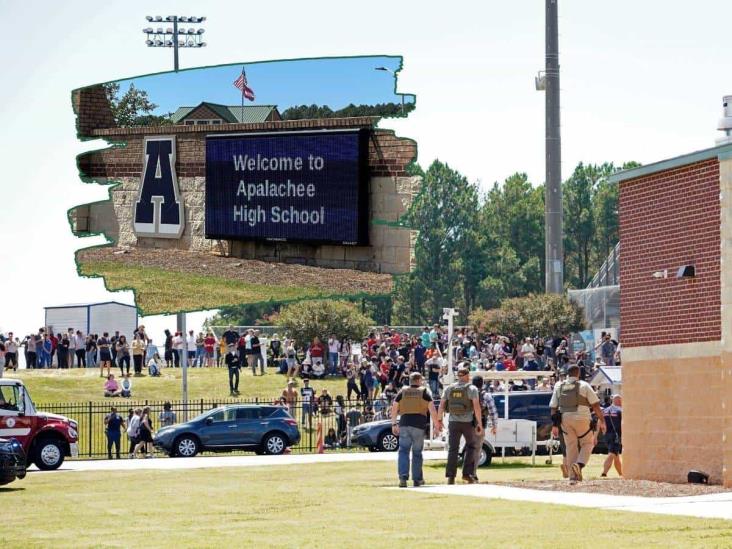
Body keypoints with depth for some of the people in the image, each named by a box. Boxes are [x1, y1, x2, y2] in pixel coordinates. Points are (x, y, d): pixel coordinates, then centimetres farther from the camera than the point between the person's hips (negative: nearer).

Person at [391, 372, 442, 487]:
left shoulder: (403, 392, 9)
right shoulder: (424, 392, 4)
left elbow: (394, 409, 7)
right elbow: (432, 410, -3)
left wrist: (394, 424, 13)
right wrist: (436, 425, 1)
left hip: (404, 423, 1)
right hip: (419, 425, -1)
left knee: (403, 451, -2)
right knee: (417, 453, 9)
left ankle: (403, 477, -19)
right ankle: (417, 479, 15)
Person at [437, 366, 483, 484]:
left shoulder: (449, 389, 6)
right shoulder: (472, 389, -4)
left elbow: (441, 405, 3)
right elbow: (476, 407, -12)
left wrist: (439, 420, 14)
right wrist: (480, 424, -11)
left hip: (454, 422, 2)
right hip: (468, 422, -2)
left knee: (452, 449, 3)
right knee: (471, 446, 15)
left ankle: (450, 476, -5)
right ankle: (467, 473, 6)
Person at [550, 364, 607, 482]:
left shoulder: (559, 387, 9)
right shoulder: (584, 386, -1)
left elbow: (553, 407, 9)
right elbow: (595, 405, -4)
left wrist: (555, 425, 13)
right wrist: (602, 421, 1)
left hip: (565, 420, 3)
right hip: (581, 419, -3)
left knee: (570, 446, 10)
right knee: (587, 443, 11)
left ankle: (573, 476, 7)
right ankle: (579, 464, -13)